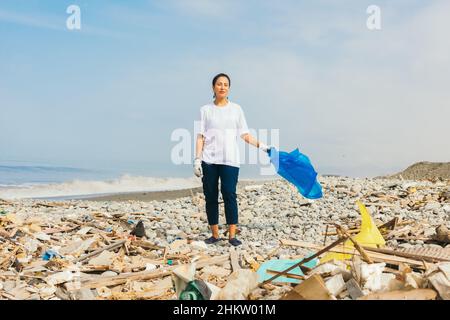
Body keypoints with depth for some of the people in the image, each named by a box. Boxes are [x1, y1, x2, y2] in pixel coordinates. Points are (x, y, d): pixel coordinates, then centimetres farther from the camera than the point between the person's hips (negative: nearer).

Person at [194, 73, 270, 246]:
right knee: (210, 197, 3)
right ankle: (215, 234, 13)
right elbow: (200, 136, 3)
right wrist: (197, 159, -5)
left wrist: (261, 145, -5)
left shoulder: (236, 109, 10)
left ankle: (232, 235, -5)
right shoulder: (206, 110, 8)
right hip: (209, 160, 1)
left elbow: (245, 135, 7)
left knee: (229, 195, -9)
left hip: (230, 160, 0)